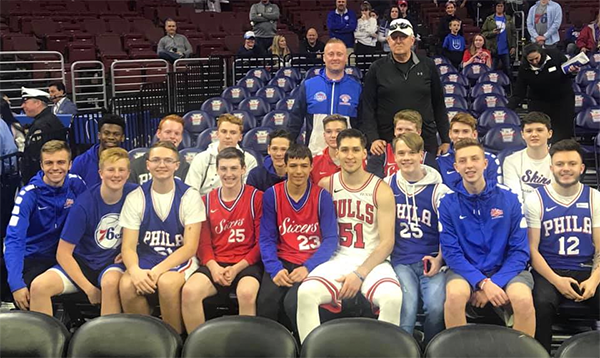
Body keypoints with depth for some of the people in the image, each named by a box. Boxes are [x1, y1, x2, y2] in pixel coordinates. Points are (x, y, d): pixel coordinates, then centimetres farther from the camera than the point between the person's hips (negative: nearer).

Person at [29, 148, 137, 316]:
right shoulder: (84, 204, -14)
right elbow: (63, 253, -10)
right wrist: (89, 288, -15)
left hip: (114, 262, 0)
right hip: (82, 261, 1)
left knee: (111, 282, -36)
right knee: (39, 286, -24)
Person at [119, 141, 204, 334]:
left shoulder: (190, 196, -5)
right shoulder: (135, 198, 1)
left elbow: (190, 247, -9)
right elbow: (128, 246, -3)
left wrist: (158, 271, -23)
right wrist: (135, 271, -26)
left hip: (180, 260, -2)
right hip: (145, 258, 2)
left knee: (167, 282, -34)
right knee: (127, 285, -28)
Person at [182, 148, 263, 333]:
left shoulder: (256, 198, 2)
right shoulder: (207, 200, 13)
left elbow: (261, 242, -2)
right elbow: (203, 242, 9)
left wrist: (237, 268, -12)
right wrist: (213, 267, -11)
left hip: (247, 264, -3)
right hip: (215, 264, 3)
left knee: (246, 293, -35)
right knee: (189, 291, -26)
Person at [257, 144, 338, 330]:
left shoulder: (322, 196, -2)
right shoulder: (271, 195, 2)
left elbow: (330, 239, -5)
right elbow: (266, 238, 1)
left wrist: (307, 267, -19)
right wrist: (275, 269, -16)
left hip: (312, 264, -1)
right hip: (282, 261, 1)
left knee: (293, 302, -28)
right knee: (265, 302, -26)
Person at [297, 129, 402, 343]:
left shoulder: (381, 190, 0)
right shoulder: (326, 186, 6)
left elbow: (387, 242, -4)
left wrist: (360, 274, -15)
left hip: (372, 262, -1)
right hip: (337, 259, 2)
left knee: (392, 297, -32)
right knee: (306, 293, -28)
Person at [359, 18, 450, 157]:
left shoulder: (428, 66, 7)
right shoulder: (377, 69, 3)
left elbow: (439, 105, 11)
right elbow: (367, 108, 1)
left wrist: (446, 140, 9)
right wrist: (373, 139, -11)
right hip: (387, 144, -1)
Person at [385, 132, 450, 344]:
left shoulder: (438, 189, 2)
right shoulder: (387, 185, 7)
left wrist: (440, 259, -7)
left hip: (432, 260, -1)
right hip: (401, 261, 1)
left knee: (436, 307, -23)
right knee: (406, 309, -23)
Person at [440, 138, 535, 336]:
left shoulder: (509, 199, -1)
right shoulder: (448, 203, -2)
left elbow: (520, 251, -3)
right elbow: (451, 252, -7)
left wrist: (495, 282, -16)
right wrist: (482, 282, -21)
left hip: (505, 270, 1)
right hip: (466, 270, 0)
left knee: (523, 299, -30)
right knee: (455, 295, -33)